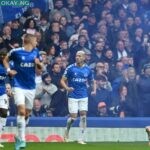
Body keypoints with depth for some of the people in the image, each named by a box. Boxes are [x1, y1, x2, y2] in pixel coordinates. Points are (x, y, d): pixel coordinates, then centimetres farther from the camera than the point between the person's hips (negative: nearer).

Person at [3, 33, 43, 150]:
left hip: (31, 87, 5)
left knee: (27, 113, 10)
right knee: (21, 110, -19)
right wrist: (8, 70, -6)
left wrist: (38, 63, -7)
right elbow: (6, 60, 11)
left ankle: (19, 137, 29)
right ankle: (22, 140, -16)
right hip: (19, 86, -5)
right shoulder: (16, 52, -7)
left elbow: (40, 68, 15)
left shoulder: (36, 52, 5)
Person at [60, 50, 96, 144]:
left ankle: (81, 139, 1)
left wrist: (94, 90, -2)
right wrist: (67, 88, -21)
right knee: (73, 117, -6)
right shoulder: (70, 68, -6)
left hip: (83, 96, 2)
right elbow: (63, 80, -2)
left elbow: (93, 81, 16)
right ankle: (67, 131, 25)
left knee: (83, 116, -5)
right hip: (73, 96, -2)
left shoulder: (88, 69, 3)